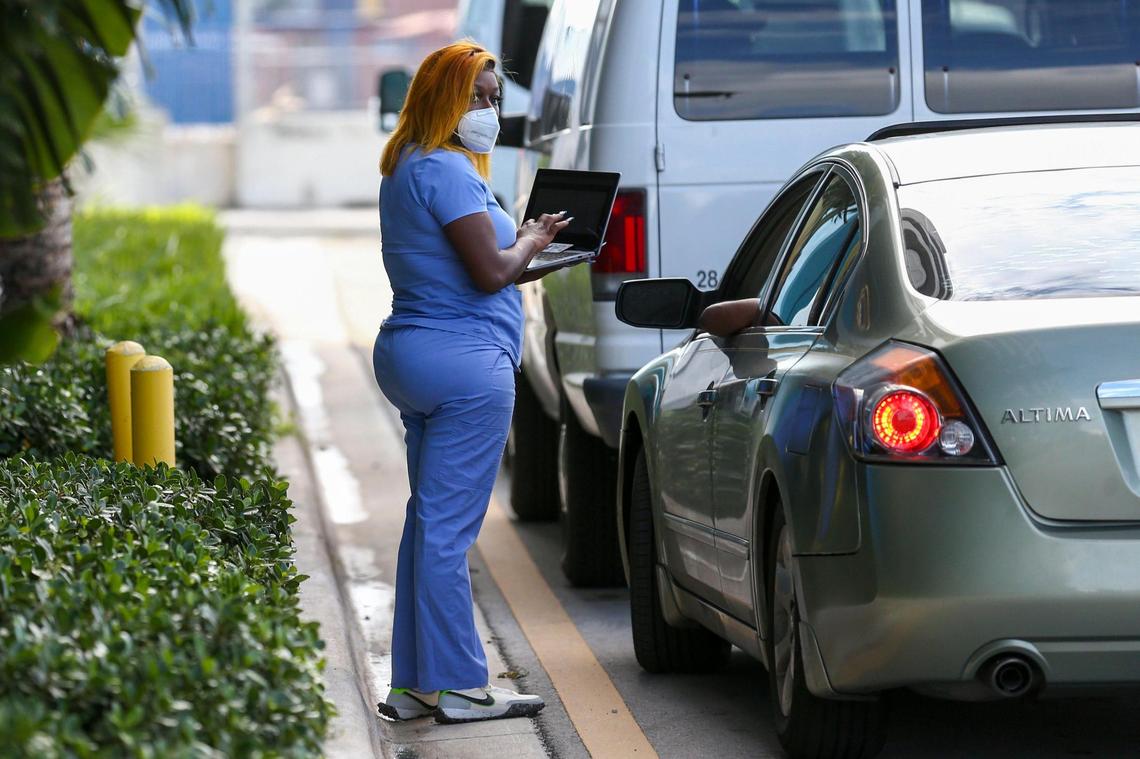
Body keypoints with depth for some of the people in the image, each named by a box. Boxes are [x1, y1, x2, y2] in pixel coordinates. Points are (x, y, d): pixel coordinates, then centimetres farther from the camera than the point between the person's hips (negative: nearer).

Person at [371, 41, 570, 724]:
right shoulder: (446, 170, -14)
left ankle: (416, 683, 17)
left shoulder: (407, 168, 19)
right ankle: (458, 685, -1)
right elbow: (491, 272, -19)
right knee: (447, 528, -6)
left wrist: (526, 258, 13)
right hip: (466, 363, -11)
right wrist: (531, 242, 0)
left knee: (430, 521, 13)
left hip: (411, 356, 11)